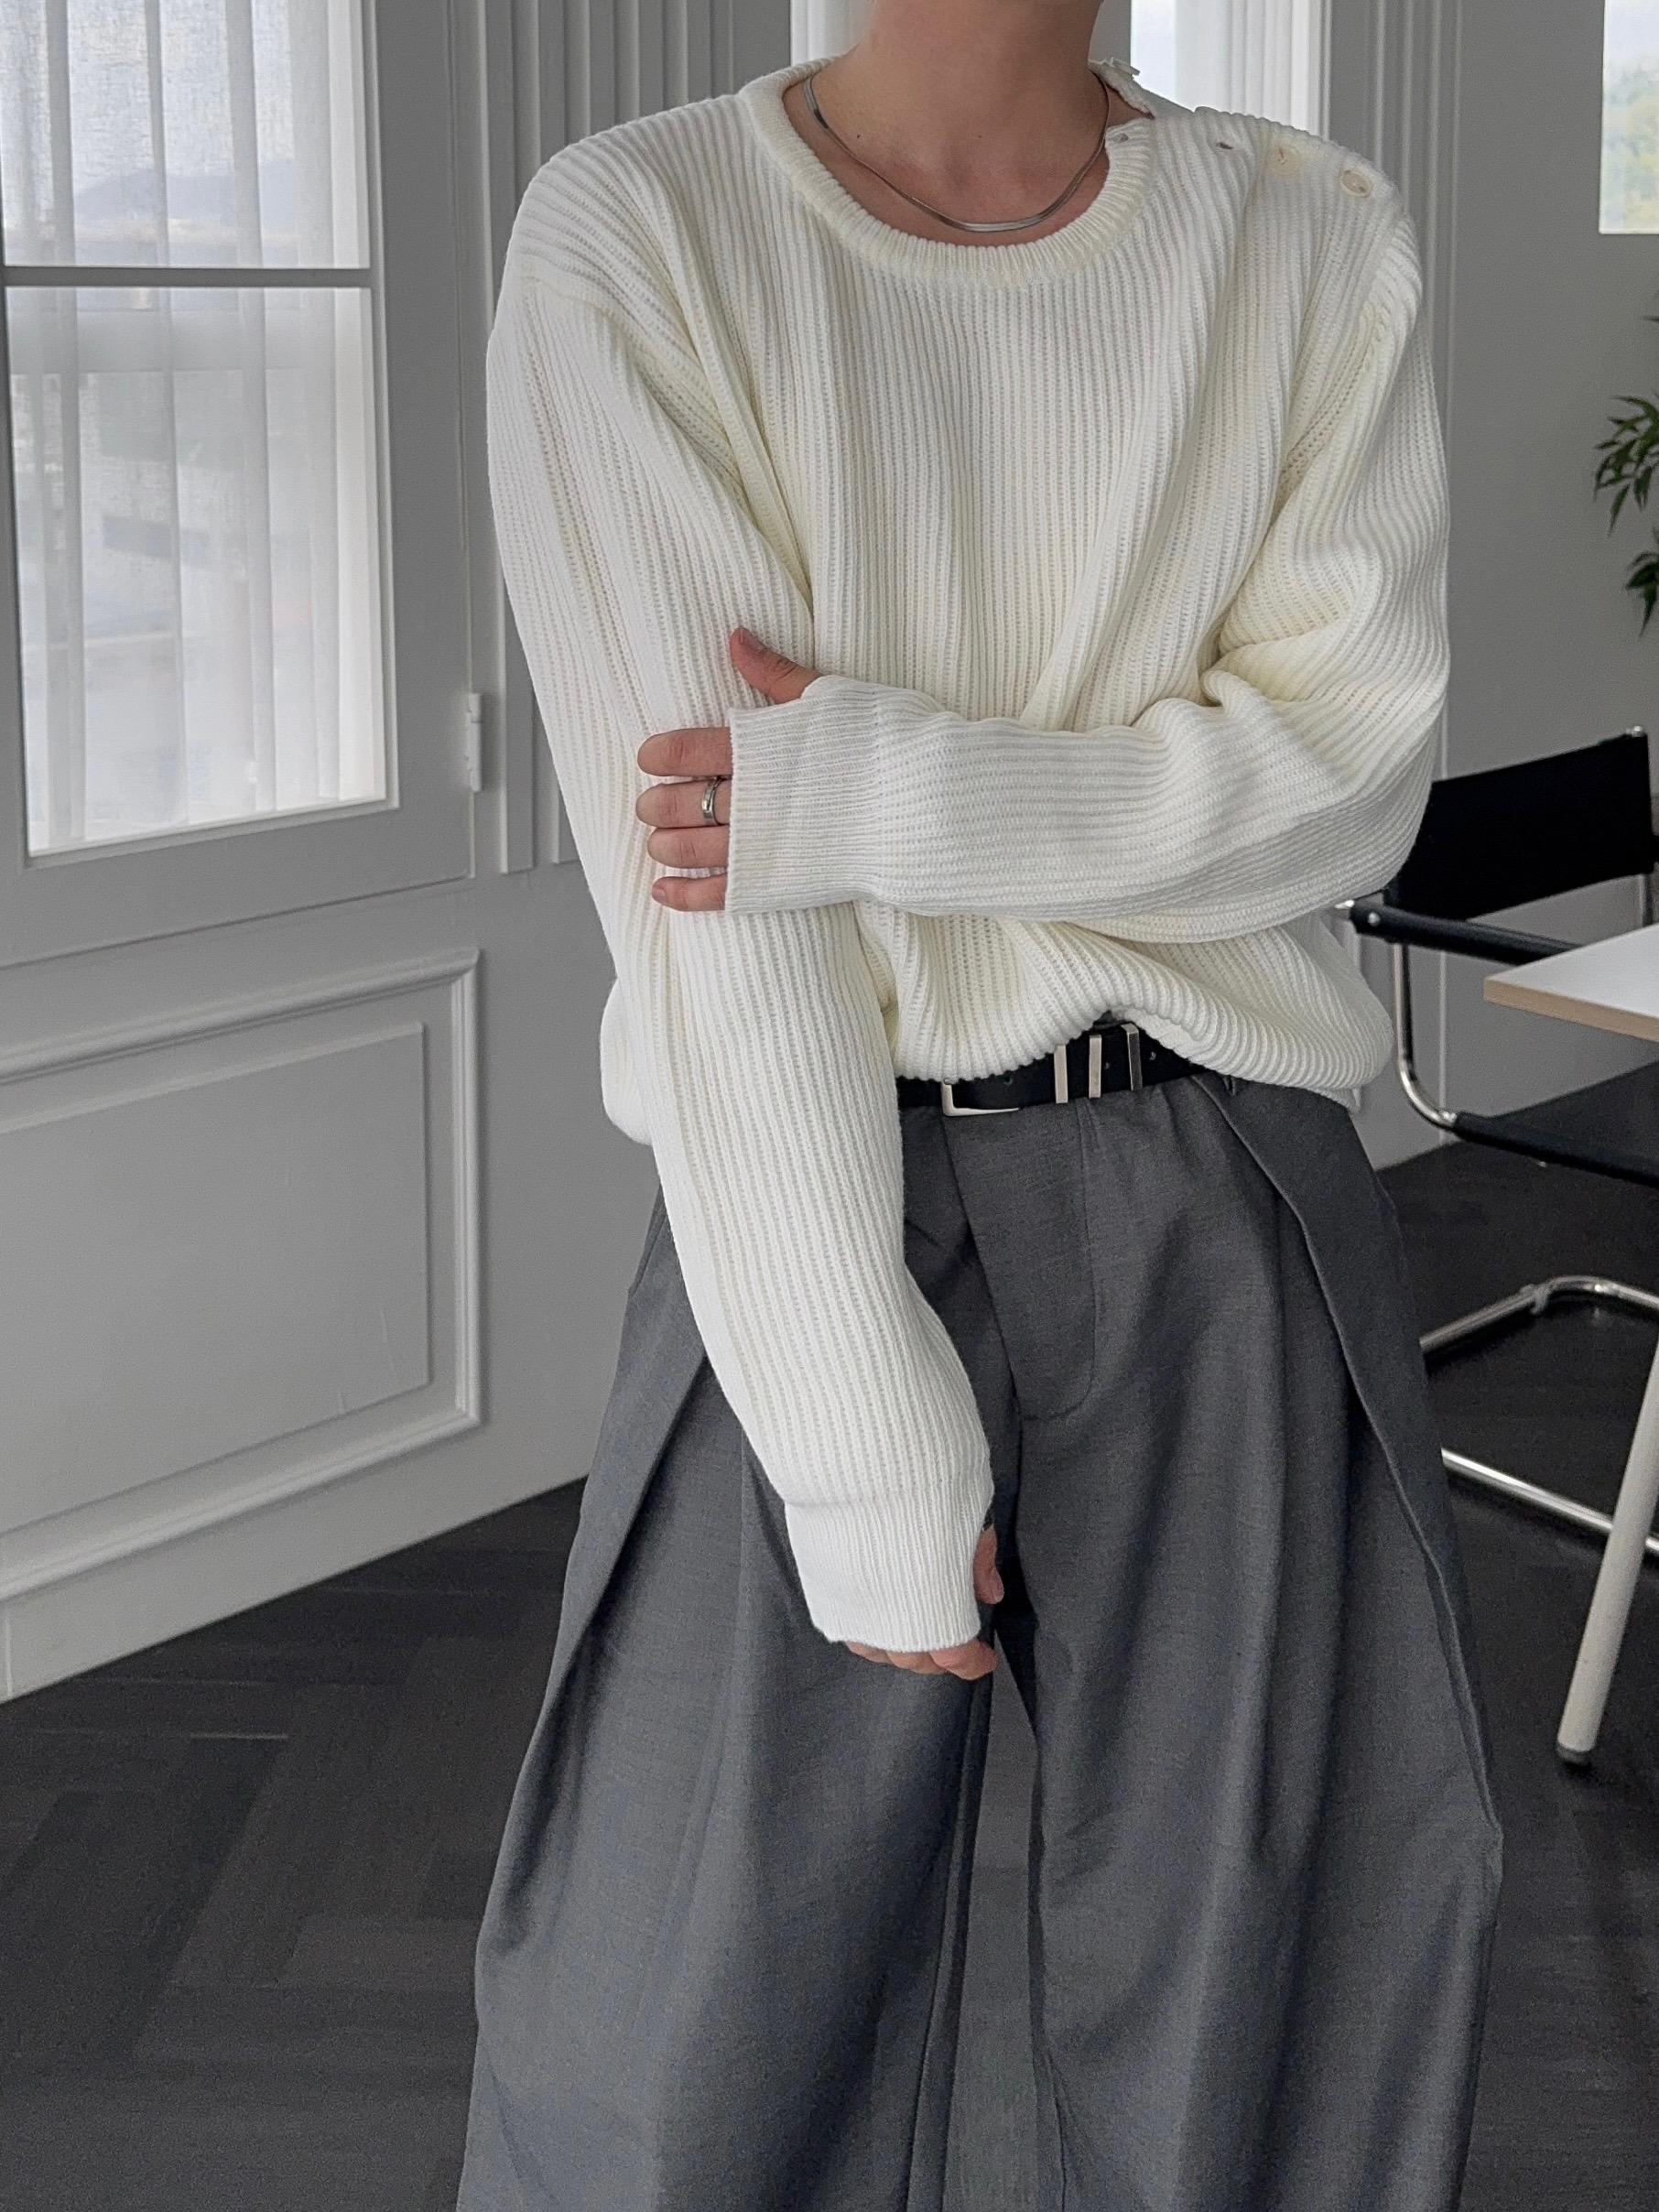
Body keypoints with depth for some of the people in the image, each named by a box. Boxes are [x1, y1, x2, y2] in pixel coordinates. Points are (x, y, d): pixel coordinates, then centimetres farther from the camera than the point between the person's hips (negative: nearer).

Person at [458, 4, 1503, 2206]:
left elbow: (1349, 775, -5)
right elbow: (699, 880, -14)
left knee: (1269, 1977, 10)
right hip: (818, 1201, -2)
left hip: (1227, 1200, 2)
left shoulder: (1318, 243, 1)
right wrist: (870, 1450, -16)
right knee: (704, 2031, 5)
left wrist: (861, 791, -19)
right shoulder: (637, 239, -8)